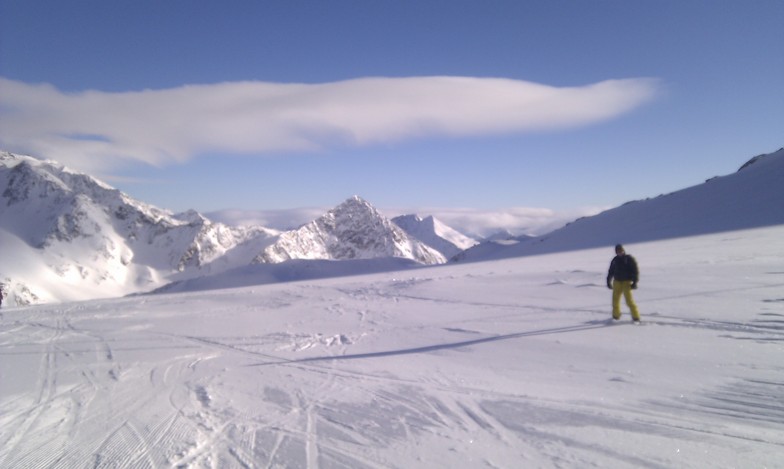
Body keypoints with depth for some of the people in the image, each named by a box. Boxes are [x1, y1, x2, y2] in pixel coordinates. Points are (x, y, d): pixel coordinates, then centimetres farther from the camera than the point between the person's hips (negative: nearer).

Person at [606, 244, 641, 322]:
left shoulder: (629, 259, -5)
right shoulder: (615, 260, 9)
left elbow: (635, 271, -5)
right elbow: (611, 272, 19)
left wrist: (635, 282, -12)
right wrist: (608, 281, 20)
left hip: (627, 282, -4)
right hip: (617, 281, 4)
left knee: (629, 299, -13)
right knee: (615, 299, 4)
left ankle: (636, 316, -4)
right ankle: (616, 315, 22)